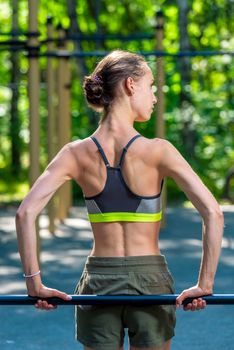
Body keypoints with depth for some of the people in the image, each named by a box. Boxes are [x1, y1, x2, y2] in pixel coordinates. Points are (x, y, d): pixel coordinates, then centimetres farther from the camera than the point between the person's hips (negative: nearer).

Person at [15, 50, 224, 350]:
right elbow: (213, 214, -16)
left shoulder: (76, 153, -4)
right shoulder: (158, 151, -11)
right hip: (150, 280, -2)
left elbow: (25, 214, -11)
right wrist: (204, 285, -9)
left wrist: (34, 283, -5)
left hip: (98, 280, 2)